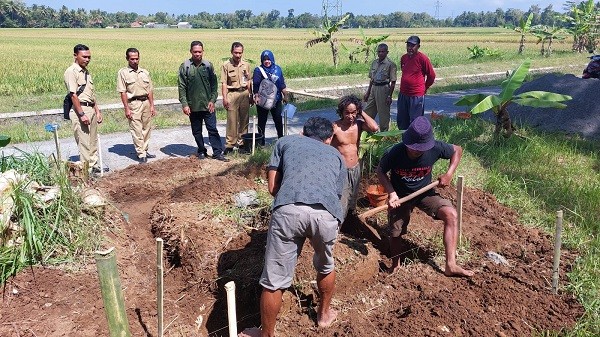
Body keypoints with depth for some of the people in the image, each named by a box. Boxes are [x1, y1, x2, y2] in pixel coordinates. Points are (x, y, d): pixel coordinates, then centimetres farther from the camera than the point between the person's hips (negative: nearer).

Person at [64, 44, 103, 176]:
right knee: (84, 142, -6)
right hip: (80, 110, -9)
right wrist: (82, 114, -21)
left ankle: (94, 166, 23)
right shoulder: (71, 72, -10)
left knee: (93, 141, 13)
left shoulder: (87, 72, 17)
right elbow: (73, 95, -17)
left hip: (91, 109, 9)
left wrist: (97, 111, 19)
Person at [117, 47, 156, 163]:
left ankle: (144, 151, 22)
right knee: (137, 130, -4)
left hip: (146, 102, 5)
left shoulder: (145, 72, 12)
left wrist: (152, 105, 8)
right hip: (133, 103, -5)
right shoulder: (123, 73, -2)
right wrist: (126, 108, -12)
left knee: (146, 129, 10)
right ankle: (141, 154, 1)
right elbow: (123, 92, -7)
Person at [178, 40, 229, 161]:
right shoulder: (185, 66, -1)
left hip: (208, 105, 0)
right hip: (193, 106, 0)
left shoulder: (208, 65, 4)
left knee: (213, 129, -1)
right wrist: (184, 104, -9)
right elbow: (181, 87, -2)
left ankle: (217, 152, 4)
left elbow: (214, 84, 6)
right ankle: (201, 151, 24)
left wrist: (212, 100, -5)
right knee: (196, 131, 10)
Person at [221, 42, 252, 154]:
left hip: (244, 93, 4)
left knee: (244, 120, 7)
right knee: (231, 120, -5)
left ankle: (241, 142, 17)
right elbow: (224, 83, -5)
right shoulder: (226, 65, -2)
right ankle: (229, 144, 0)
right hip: (232, 93, -4)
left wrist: (250, 95, 12)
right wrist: (225, 98, -11)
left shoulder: (246, 65, 10)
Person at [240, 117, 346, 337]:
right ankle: (324, 314, 53)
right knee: (325, 267, 31)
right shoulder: (336, 155, 34)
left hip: (289, 210, -2)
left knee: (273, 281, 13)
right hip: (326, 213, 3)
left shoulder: (286, 142, 30)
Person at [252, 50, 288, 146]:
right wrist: (256, 96, -24)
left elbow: (282, 84, 11)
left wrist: (285, 95, 11)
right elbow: (256, 85, -11)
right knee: (262, 121, 5)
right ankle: (261, 141, 13)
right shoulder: (258, 70, -3)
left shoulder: (277, 69, 7)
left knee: (278, 120, 6)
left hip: (276, 99, 3)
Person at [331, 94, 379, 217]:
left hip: (355, 169, 5)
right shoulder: (335, 126, -14)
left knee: (351, 204, 20)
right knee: (341, 207, -7)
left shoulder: (359, 124, -2)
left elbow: (375, 128, -21)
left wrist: (362, 113, -12)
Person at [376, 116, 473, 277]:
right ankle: (394, 267, 35)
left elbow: (457, 150, -3)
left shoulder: (435, 148, -24)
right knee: (396, 233, 5)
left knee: (451, 214, -20)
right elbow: (380, 171, -11)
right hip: (400, 196, -1)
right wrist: (391, 193, -23)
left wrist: (449, 174, -14)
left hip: (425, 193, 1)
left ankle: (450, 265, -15)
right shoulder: (396, 152, -28)